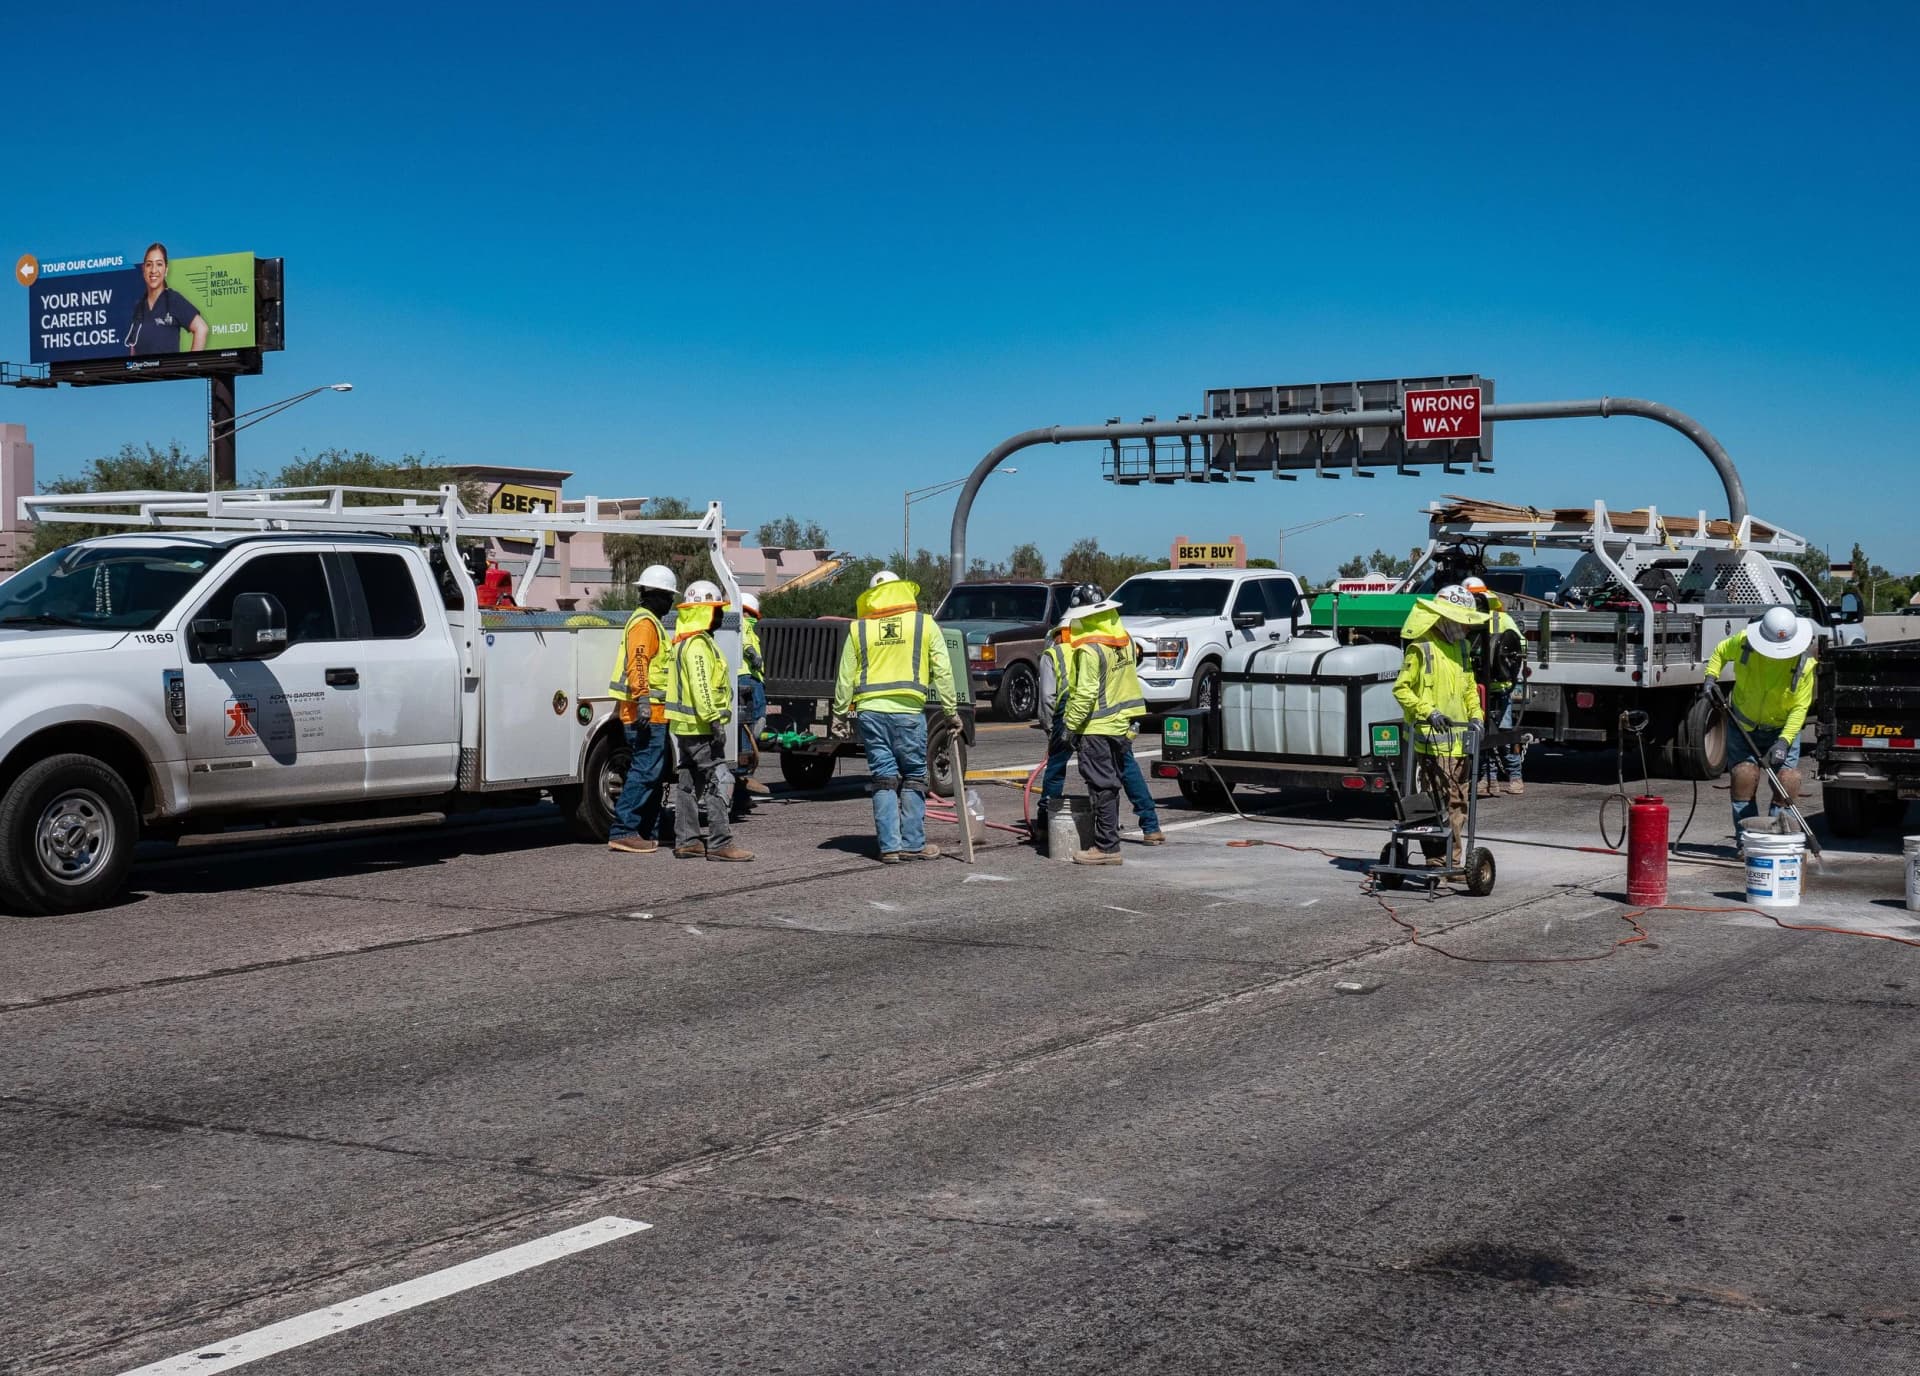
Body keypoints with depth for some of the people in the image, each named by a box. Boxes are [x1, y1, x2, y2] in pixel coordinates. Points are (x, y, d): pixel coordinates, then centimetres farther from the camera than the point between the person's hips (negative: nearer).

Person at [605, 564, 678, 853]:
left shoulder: (648, 622, 22)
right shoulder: (645, 623, -11)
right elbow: (637, 663, -24)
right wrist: (643, 699, -32)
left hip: (650, 714, 11)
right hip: (648, 713, -11)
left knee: (654, 772, 14)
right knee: (645, 771, -12)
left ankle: (651, 831, 18)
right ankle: (623, 832, -13)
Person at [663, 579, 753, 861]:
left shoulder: (683, 641, 17)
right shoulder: (698, 644, -16)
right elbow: (701, 687, -24)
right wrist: (714, 721, -24)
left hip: (683, 725, 11)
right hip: (700, 726, -11)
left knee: (689, 783, 12)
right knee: (716, 782, -10)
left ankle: (686, 840, 16)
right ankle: (720, 843, -11)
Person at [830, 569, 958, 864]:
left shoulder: (859, 629, 9)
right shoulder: (924, 624, 5)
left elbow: (845, 677, 9)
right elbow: (942, 671, 3)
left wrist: (840, 715, 15)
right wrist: (951, 711, 7)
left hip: (870, 710, 2)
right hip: (908, 710, -2)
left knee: (884, 779, 7)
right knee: (913, 777, 9)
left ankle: (889, 846, 3)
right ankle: (913, 844, 8)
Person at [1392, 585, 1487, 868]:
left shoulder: (1459, 646, 18)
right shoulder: (1421, 648, -7)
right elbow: (1401, 688, -9)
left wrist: (1475, 715, 9)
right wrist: (1427, 710, -19)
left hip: (1459, 740, 8)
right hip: (1433, 739, -8)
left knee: (1459, 803, 10)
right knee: (1441, 804, -12)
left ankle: (1451, 862, 18)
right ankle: (1440, 860, -9)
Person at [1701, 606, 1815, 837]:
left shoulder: (1804, 662, -21)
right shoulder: (1744, 641, -18)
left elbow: (1800, 708, -18)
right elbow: (1720, 652, 7)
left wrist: (1784, 741, -28)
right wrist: (1711, 676, -10)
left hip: (1783, 729, 0)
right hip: (1743, 725, 1)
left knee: (1788, 783, -7)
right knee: (1744, 776, -8)